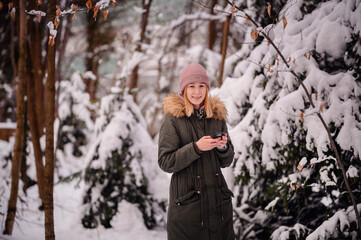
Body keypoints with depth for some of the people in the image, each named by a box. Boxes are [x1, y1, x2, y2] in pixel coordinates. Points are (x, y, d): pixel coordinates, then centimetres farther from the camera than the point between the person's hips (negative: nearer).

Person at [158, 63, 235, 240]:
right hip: (186, 200, -4)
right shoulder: (173, 119, -4)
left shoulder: (217, 116, 10)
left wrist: (223, 147, -7)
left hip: (218, 198, 4)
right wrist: (196, 148, -19)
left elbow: (226, 162, 14)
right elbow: (165, 162, -9)